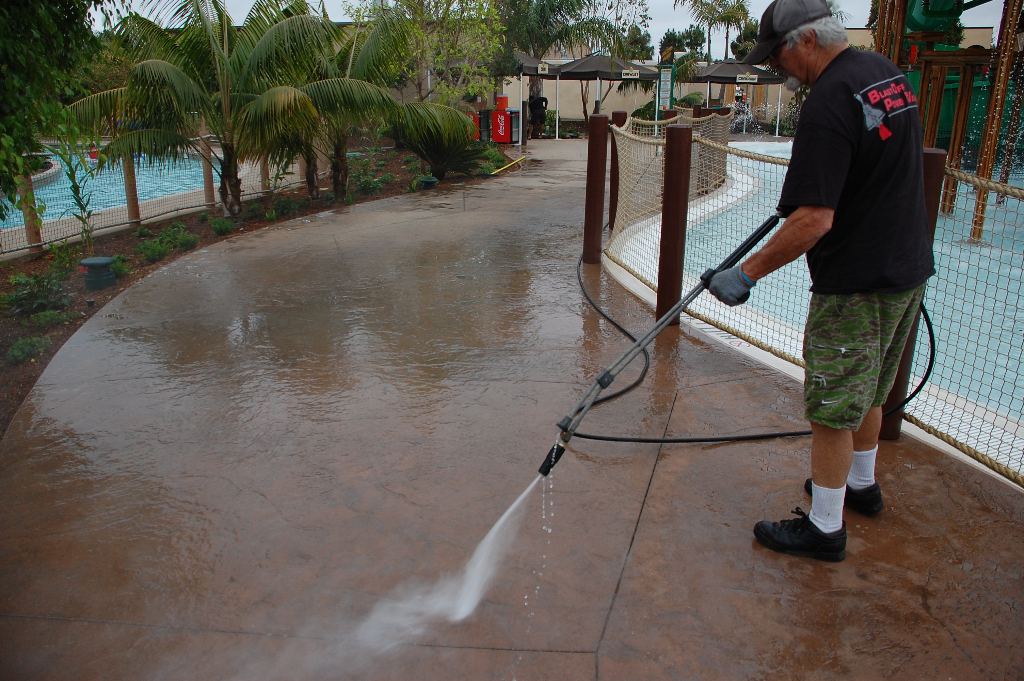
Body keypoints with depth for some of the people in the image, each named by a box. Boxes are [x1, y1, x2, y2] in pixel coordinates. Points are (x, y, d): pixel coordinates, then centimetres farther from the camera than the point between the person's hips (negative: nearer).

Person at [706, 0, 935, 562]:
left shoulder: (828, 104, -23)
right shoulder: (889, 74, 7)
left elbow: (814, 220, -29)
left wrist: (747, 272, -21)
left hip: (855, 284, -10)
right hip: (908, 269, 10)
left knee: (833, 408, 3)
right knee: (867, 390, 24)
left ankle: (824, 528, 16)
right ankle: (860, 485, 43)